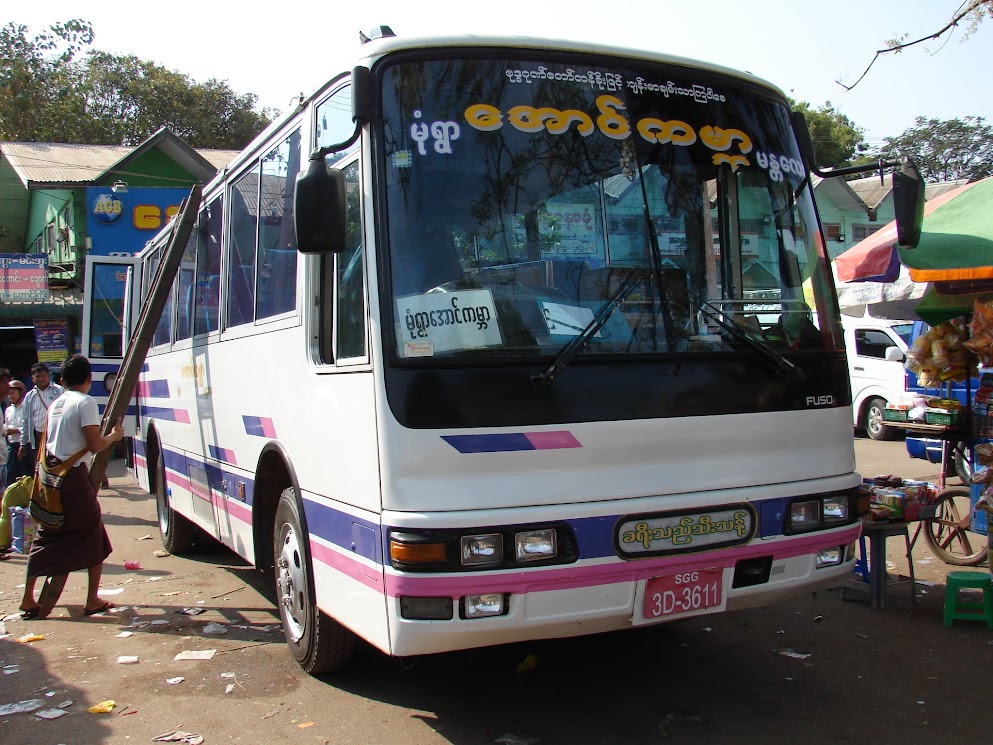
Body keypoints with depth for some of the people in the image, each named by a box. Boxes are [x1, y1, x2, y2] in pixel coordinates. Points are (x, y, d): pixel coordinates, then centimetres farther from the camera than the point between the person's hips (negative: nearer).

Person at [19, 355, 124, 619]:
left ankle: (28, 599, 18)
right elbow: (95, 445, -16)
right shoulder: (85, 403, -11)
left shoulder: (55, 404, 13)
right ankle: (93, 600, 8)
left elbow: (45, 443, 18)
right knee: (95, 539, 5)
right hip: (74, 478, -7)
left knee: (45, 538, 15)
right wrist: (114, 436, 1)